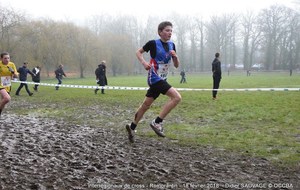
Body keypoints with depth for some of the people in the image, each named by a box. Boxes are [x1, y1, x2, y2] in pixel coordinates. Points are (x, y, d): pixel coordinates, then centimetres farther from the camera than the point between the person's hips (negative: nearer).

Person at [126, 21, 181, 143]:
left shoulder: (171, 45, 8)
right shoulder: (153, 43, -10)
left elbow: (176, 65, 10)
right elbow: (138, 52, 3)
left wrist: (175, 56, -10)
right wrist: (144, 62, -15)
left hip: (162, 79, 7)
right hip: (155, 78, -7)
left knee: (146, 104, 14)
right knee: (177, 97, -21)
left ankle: (132, 127, 29)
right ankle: (157, 122, -15)